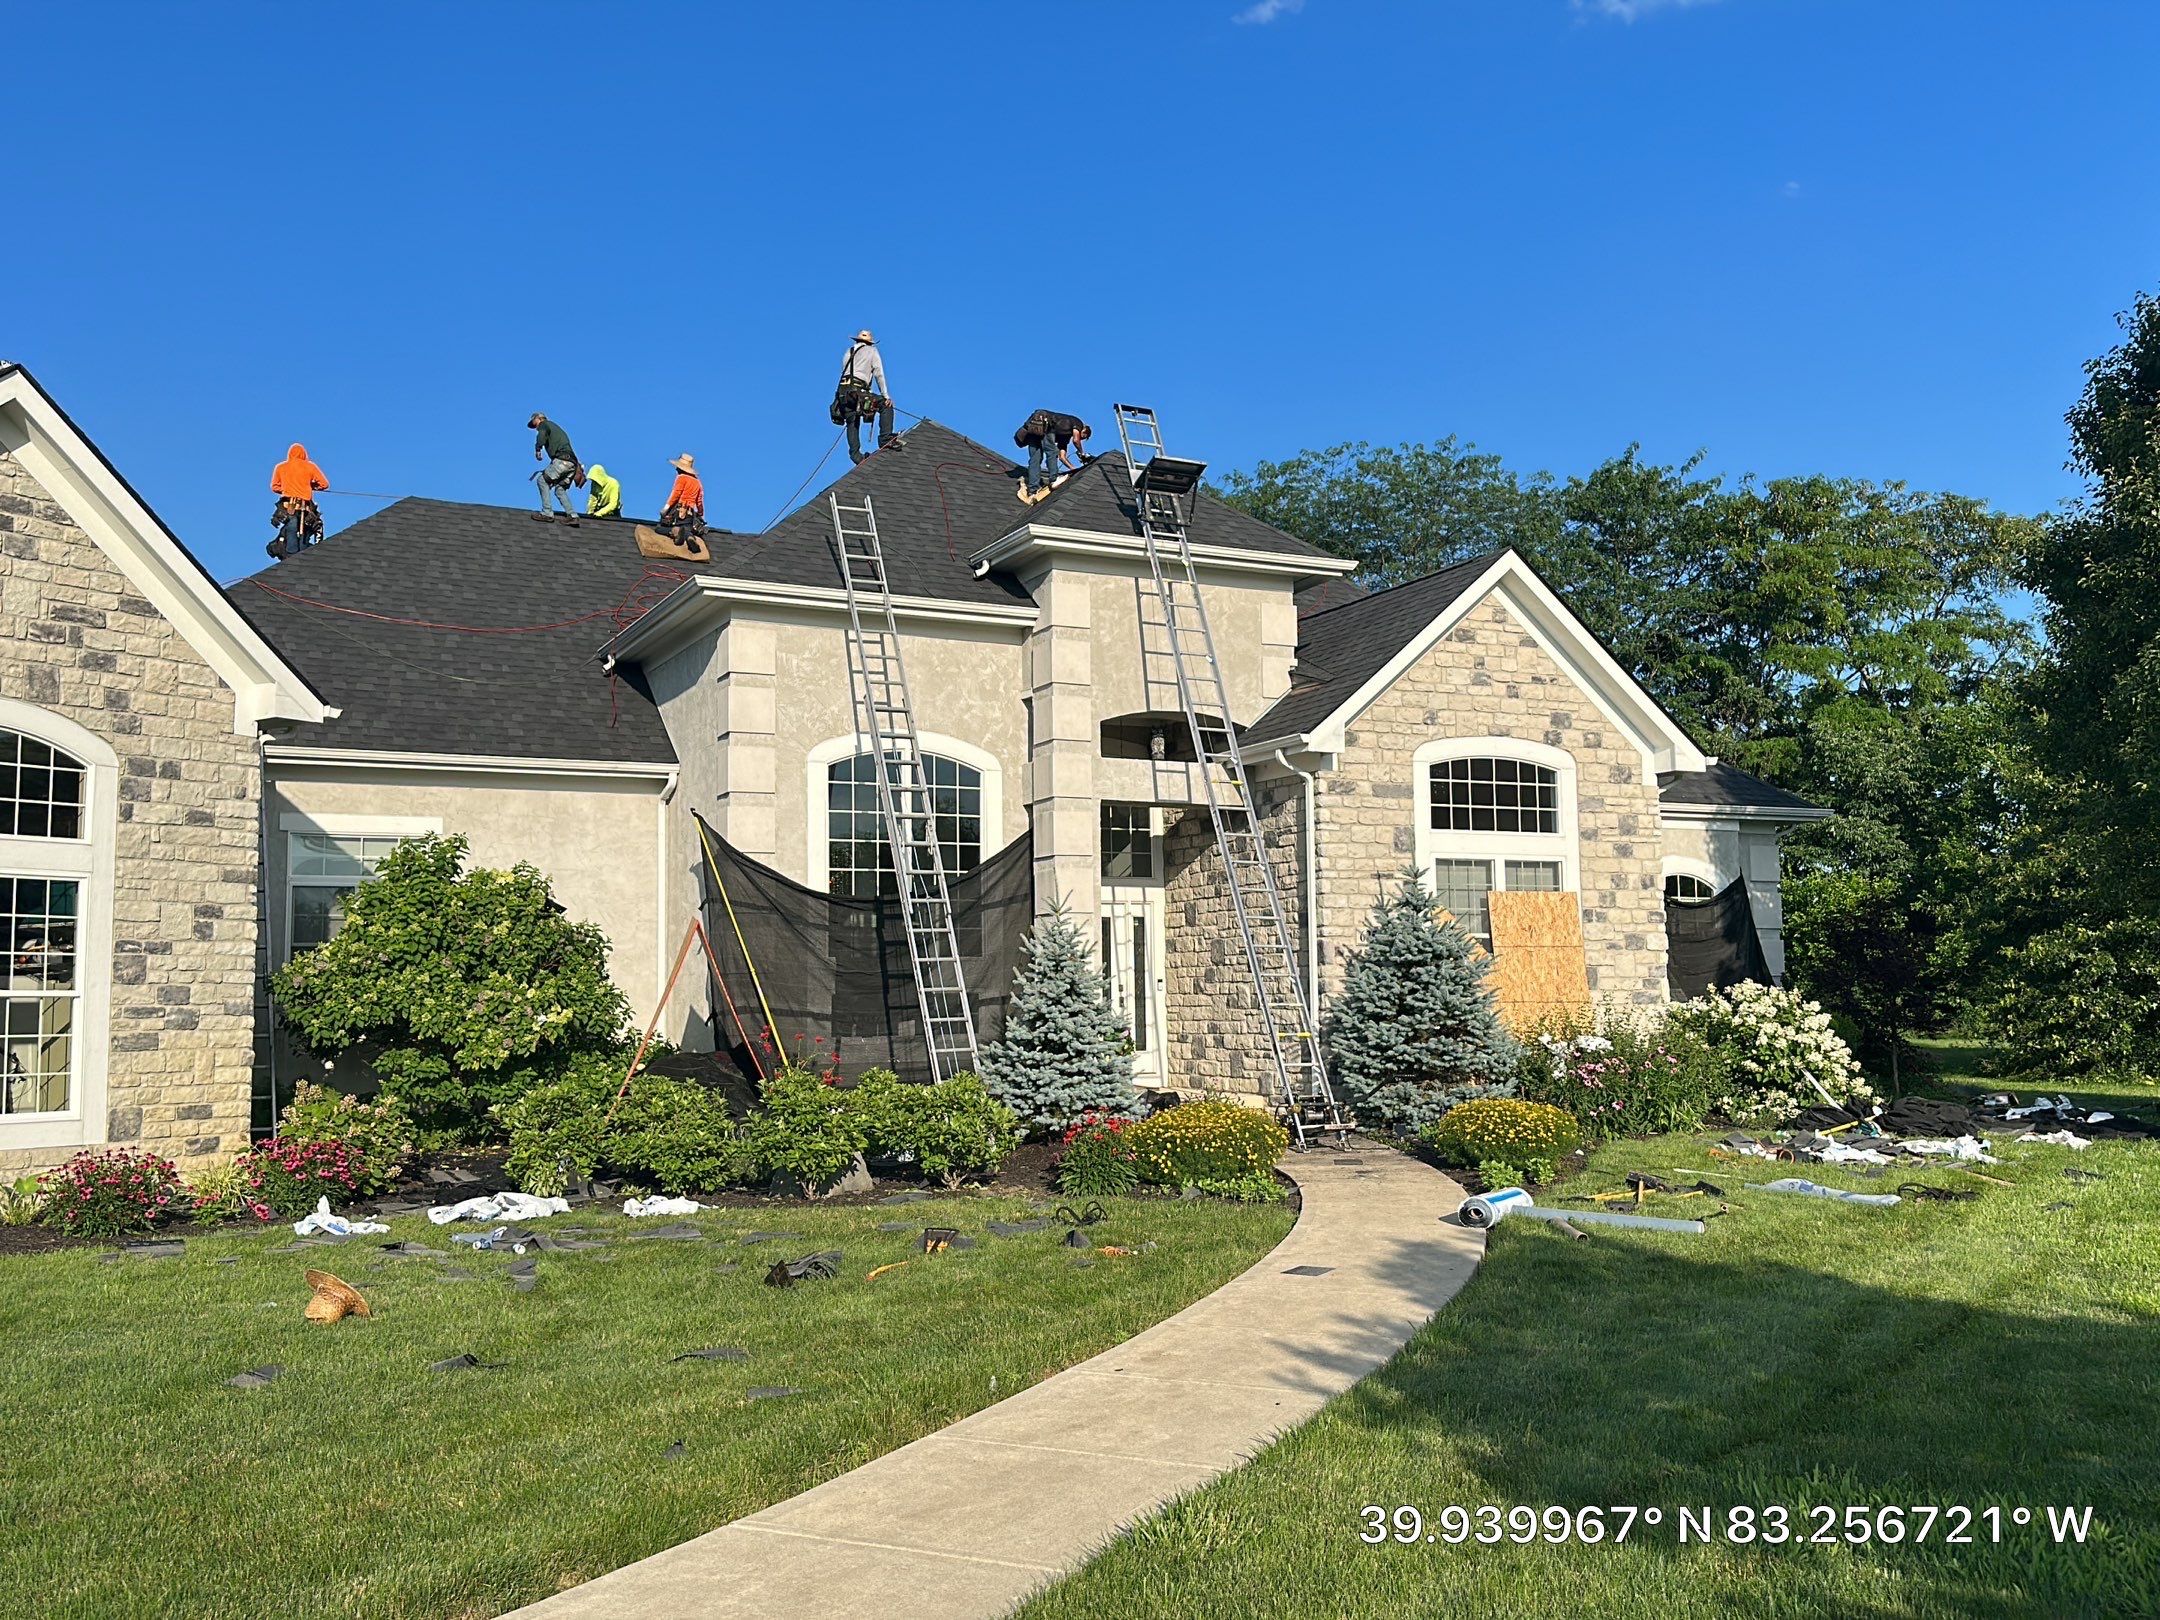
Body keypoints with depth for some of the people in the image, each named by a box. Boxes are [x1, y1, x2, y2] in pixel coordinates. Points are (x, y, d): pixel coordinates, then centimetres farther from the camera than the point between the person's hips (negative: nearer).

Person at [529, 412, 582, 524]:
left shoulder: (544, 424, 11)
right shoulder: (556, 427, 35)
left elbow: (542, 435, -13)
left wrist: (538, 449, -10)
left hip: (562, 459, -8)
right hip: (572, 462, 8)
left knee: (543, 480, -2)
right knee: (560, 489, 13)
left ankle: (547, 513, -9)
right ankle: (572, 515, -1)